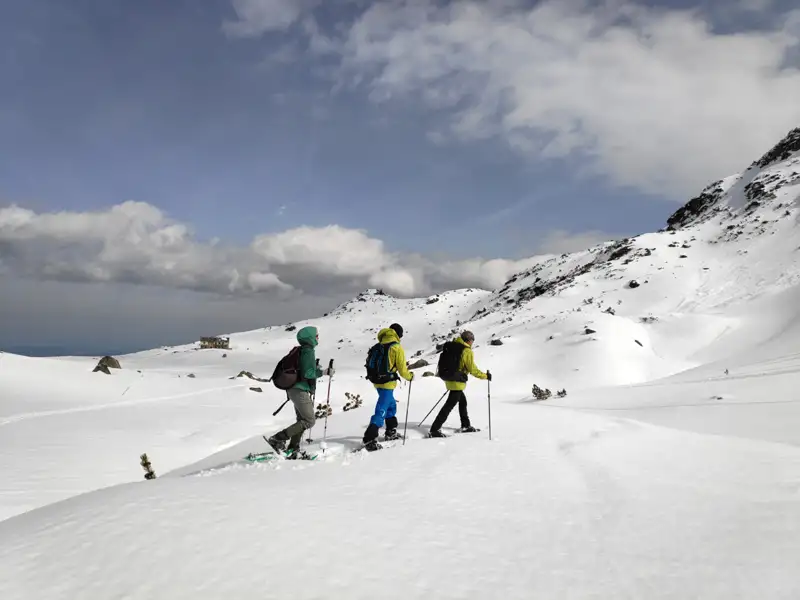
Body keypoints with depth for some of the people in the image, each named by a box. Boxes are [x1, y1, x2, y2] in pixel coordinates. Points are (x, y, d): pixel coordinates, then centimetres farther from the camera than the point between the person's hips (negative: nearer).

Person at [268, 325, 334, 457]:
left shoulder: (300, 351, 15)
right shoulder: (308, 351, -14)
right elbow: (308, 373, -21)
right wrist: (324, 372, -12)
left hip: (294, 389, 10)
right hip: (301, 391, -10)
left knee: (302, 420, 16)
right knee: (309, 421, -6)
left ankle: (293, 449, 16)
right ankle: (278, 439, -12)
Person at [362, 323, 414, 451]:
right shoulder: (397, 348, -9)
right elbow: (402, 369, -8)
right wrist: (410, 376, 11)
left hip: (378, 381, 8)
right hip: (388, 383, -8)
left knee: (391, 405, 25)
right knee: (381, 410, -10)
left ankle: (391, 432, 35)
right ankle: (370, 439, -16)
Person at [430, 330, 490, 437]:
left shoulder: (452, 346, 9)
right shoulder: (467, 351, -14)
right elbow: (472, 369, -14)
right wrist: (485, 376, -3)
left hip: (448, 379, 9)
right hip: (457, 383, -9)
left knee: (463, 401, 23)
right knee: (449, 405, -6)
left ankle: (466, 426, 33)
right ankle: (434, 430, -9)